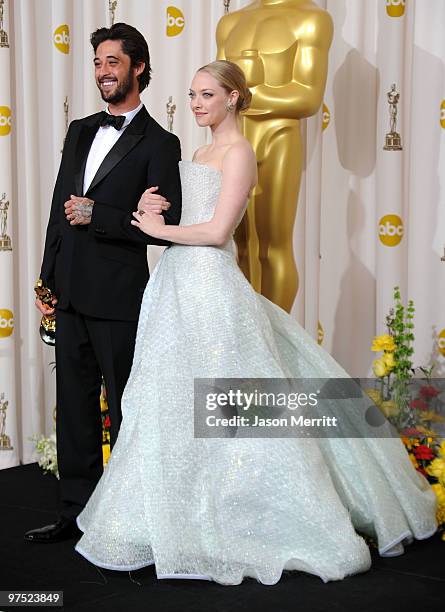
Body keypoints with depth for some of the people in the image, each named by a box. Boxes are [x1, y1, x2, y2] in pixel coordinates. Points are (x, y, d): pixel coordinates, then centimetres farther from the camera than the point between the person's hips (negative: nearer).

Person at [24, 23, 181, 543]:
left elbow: (166, 227, -13)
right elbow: (60, 208, 16)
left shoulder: (158, 144, -7)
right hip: (70, 294, 7)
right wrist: (47, 280, 13)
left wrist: (96, 216, -17)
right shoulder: (80, 131, 14)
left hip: (117, 298, -7)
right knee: (74, 406, 13)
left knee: (125, 411, 5)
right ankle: (77, 513, 24)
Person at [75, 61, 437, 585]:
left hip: (209, 286, -9)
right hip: (180, 285, 9)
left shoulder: (238, 153, -9)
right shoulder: (202, 153, 19)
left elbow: (217, 231, -17)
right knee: (172, 403, 11)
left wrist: (159, 228, -8)